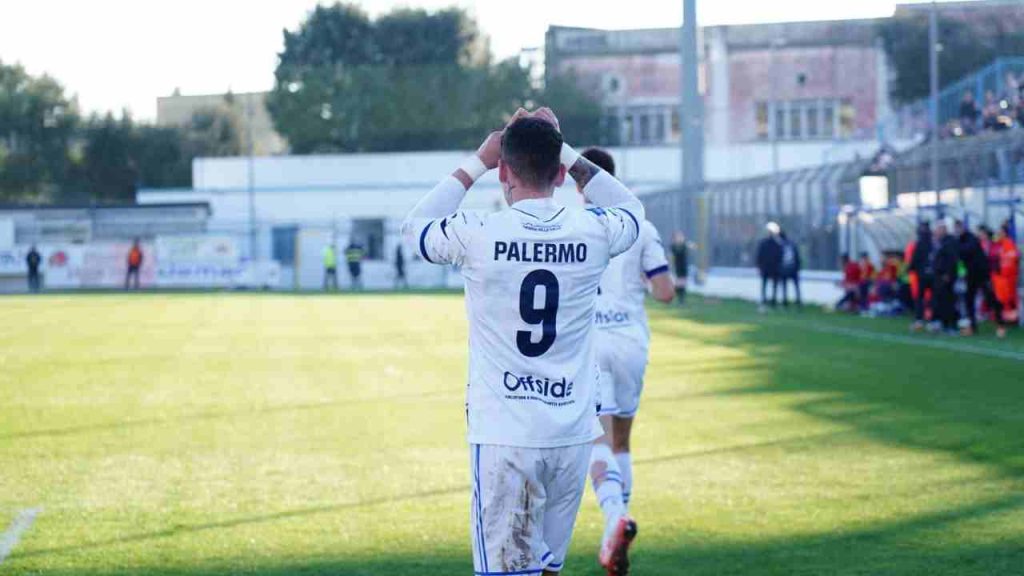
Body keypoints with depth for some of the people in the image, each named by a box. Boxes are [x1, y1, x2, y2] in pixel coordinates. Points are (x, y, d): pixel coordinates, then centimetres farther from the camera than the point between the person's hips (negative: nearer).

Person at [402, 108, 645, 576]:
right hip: (572, 433, 3)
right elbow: (632, 211, 25)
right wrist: (566, 151, 25)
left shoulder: (477, 235, -9)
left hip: (503, 436, -3)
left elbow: (415, 226, 16)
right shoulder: (592, 232, -2)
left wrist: (476, 163, 20)